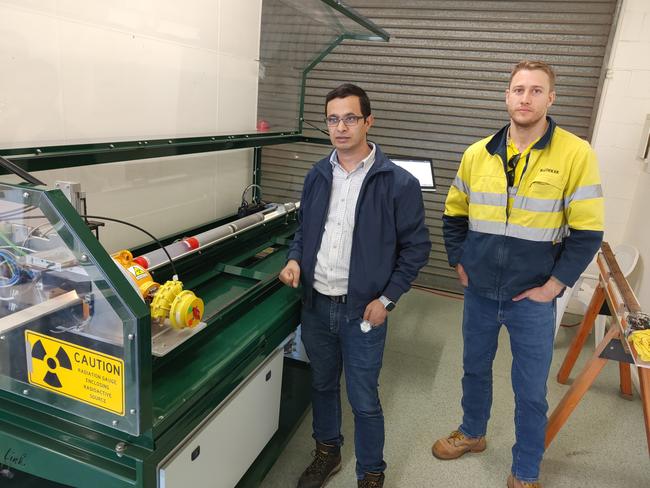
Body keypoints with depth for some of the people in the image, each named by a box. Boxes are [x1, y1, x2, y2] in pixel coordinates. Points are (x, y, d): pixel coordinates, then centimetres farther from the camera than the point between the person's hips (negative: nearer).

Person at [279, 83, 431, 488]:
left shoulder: (397, 182, -12)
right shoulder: (317, 176, 4)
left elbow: (417, 245, -8)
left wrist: (387, 298, -12)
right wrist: (295, 259, -4)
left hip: (362, 310, -4)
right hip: (316, 304, 5)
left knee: (364, 400, 9)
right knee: (323, 385, 22)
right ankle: (327, 452, 46)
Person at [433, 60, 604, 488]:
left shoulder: (576, 154, -12)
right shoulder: (477, 154, -1)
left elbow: (587, 232, -11)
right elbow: (454, 214, 11)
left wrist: (554, 285, -11)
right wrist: (459, 263, 5)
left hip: (533, 297, -3)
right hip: (479, 292, 4)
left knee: (531, 391, 10)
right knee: (475, 369, 22)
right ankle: (472, 433, 48)